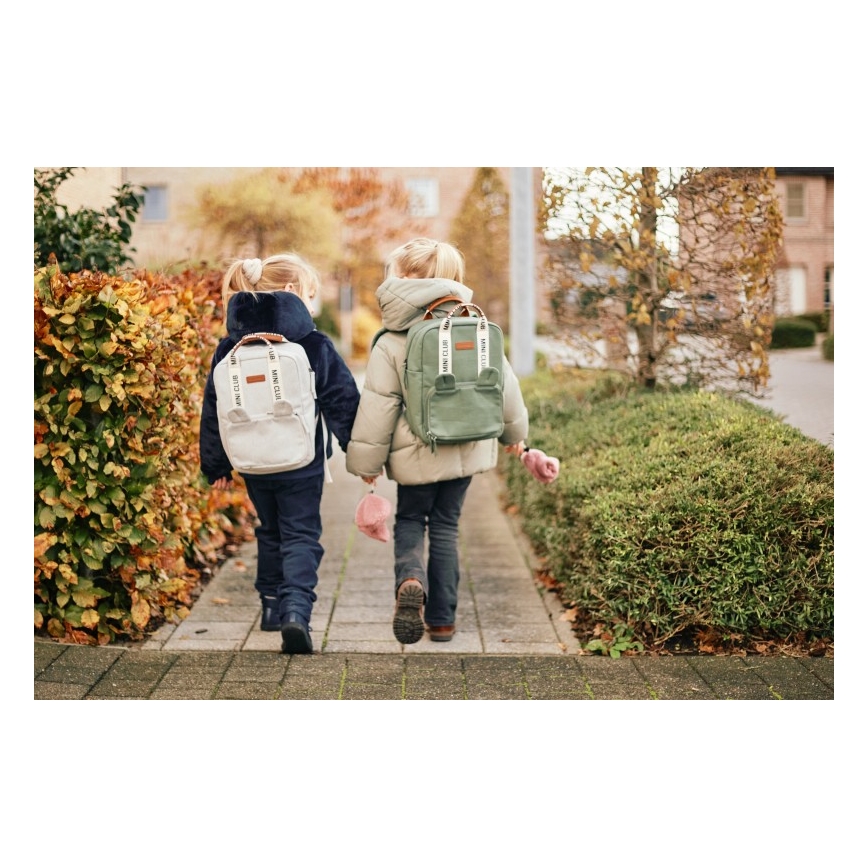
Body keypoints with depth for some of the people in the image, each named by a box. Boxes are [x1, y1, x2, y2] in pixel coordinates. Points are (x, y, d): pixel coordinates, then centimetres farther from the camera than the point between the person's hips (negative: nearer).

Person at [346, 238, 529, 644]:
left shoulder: (391, 343, -12)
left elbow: (377, 407, -9)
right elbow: (504, 383, 8)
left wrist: (366, 460, 2)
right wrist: (513, 431, 24)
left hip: (416, 454, -3)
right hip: (467, 452, 3)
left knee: (409, 520, 16)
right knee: (445, 526, 15)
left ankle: (411, 579, -16)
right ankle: (442, 618, 15)